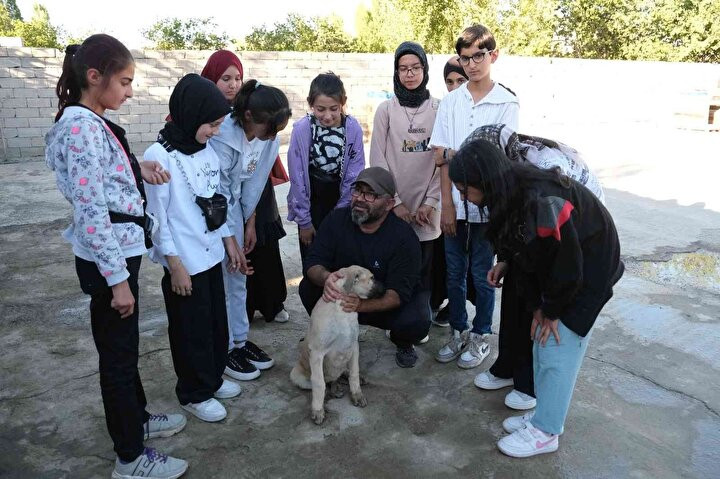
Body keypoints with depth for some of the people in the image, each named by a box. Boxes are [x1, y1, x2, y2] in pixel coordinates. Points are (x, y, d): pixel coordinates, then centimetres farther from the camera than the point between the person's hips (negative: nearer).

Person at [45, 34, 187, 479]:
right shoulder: (82, 127, -20)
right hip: (108, 257, -9)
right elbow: (91, 212, -24)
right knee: (118, 353, 4)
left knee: (124, 346, 23)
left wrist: (138, 168, 2)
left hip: (119, 250, 9)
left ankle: (137, 418, 43)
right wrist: (117, 279, -22)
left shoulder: (94, 122, 9)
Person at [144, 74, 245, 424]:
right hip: (183, 263, -7)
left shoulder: (205, 150, 3)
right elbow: (156, 216, -16)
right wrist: (175, 265, -15)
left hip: (210, 254, 7)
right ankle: (194, 393, 27)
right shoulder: (159, 156, -17)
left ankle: (213, 378, 39)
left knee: (216, 321, 19)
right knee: (192, 329, 8)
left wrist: (229, 242, 13)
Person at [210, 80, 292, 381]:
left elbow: (255, 182, -1)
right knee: (219, 278, 0)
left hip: (233, 204, 6)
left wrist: (250, 221, 5)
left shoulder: (269, 137, -12)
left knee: (238, 275, 12)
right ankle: (225, 349, 15)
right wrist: (231, 243, -23)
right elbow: (216, 193, -26)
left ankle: (240, 340, 27)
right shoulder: (221, 137, -31)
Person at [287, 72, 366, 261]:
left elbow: (353, 176, -7)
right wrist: (304, 220, -6)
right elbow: (297, 178, -11)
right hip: (311, 200, -1)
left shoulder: (353, 128, -15)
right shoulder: (302, 129, -18)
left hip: (341, 201, 1)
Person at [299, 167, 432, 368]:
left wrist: (361, 304, -47)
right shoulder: (337, 219, -13)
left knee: (417, 321, -33)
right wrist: (326, 278, -41)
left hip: (385, 306, -2)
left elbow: (398, 293, -27)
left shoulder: (404, 237, -23)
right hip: (343, 298, 3)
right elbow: (312, 262, -16)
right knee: (308, 287, -23)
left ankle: (403, 343, 7)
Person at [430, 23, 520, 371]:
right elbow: (441, 157, -1)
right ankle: (458, 332, 31)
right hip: (455, 205, 3)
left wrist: (454, 154, -8)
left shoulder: (507, 104, -4)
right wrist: (447, 206, -6)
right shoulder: (450, 102, 3)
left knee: (482, 276, 10)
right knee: (454, 274, 13)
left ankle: (480, 337, 28)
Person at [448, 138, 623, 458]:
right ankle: (546, 415, 28)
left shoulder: (541, 201, -36)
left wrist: (551, 310, -12)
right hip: (558, 271, 8)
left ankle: (545, 432, 14)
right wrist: (536, 305, -2)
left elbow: (568, 261, -26)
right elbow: (524, 257, 1)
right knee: (541, 344, 12)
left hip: (586, 273, -8)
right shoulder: (510, 195, -8)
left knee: (557, 351, -2)